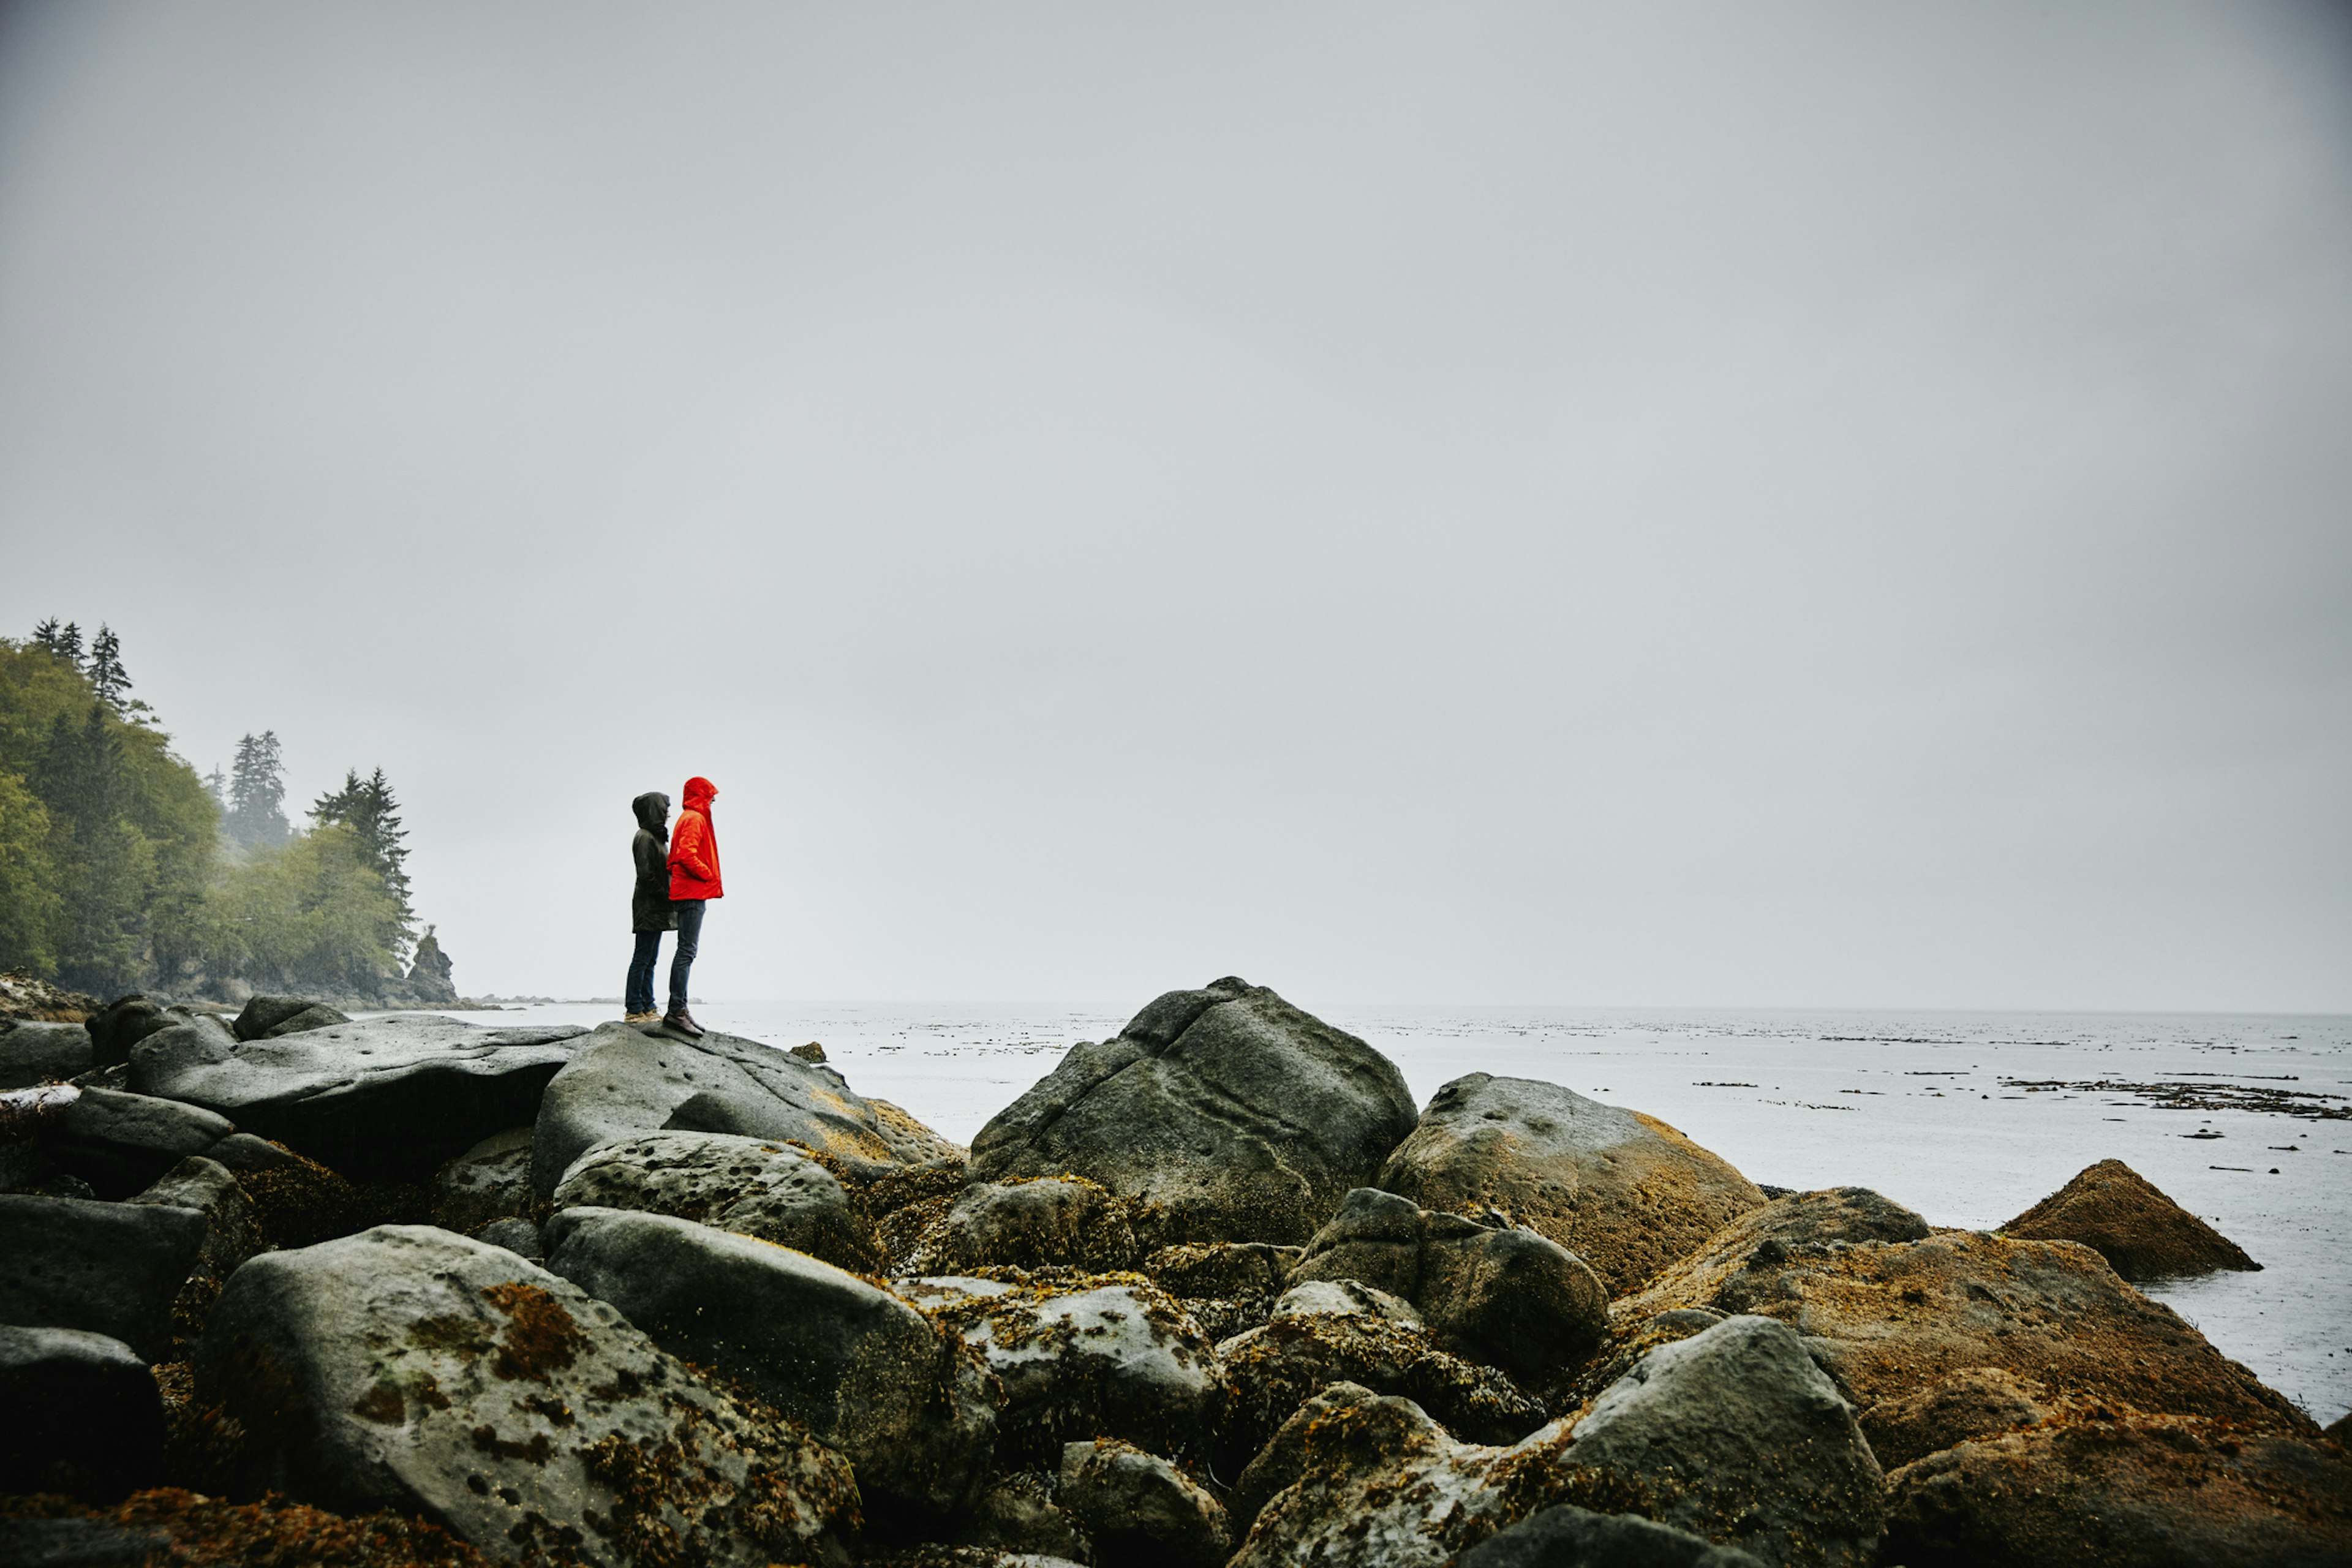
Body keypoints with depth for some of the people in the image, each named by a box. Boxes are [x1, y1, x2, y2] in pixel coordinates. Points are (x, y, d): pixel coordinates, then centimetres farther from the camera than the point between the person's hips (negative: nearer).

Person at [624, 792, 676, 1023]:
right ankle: (635, 1010, -5)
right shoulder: (645, 838, -11)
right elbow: (645, 875, -18)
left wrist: (668, 897, 10)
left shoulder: (656, 837, 18)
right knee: (643, 958, -7)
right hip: (648, 906, -10)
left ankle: (648, 1008, 13)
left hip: (657, 908, 10)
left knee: (650, 959, 10)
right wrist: (666, 896, -15)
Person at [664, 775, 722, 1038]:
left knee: (687, 951, 11)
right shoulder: (695, 819, -9)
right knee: (687, 950, -13)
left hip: (688, 893, 11)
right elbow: (687, 856, -23)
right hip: (693, 893, -11)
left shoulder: (688, 819, 22)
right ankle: (676, 1011, -15)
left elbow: (674, 859, 24)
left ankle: (679, 1010, 14)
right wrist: (709, 875, -13)